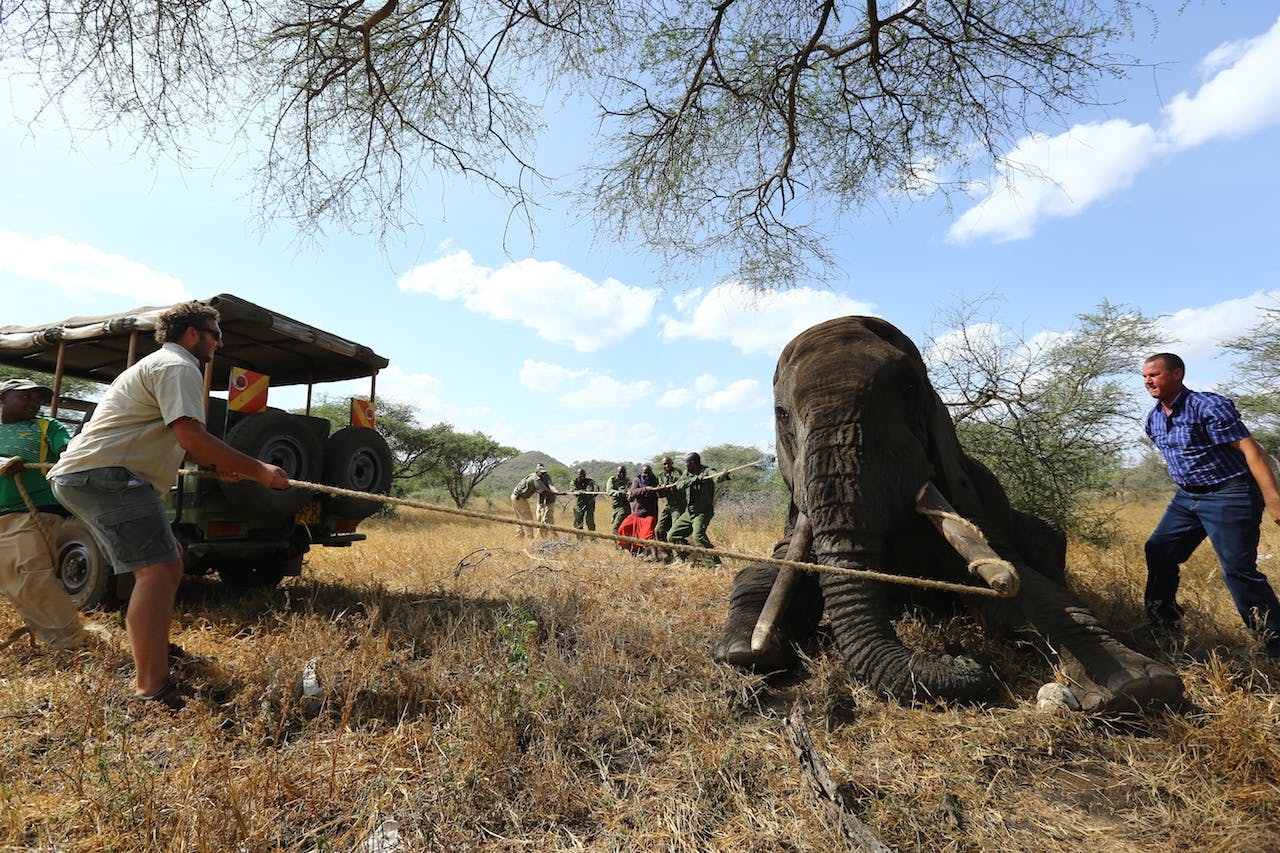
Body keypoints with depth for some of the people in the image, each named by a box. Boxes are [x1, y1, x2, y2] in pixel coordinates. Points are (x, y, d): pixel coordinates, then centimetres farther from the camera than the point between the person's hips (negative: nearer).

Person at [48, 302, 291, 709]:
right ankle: (151, 691, -23)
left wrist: (216, 462, 18)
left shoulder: (159, 365, 26)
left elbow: (175, 439, 32)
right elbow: (191, 436, -22)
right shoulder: (179, 367, -9)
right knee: (159, 568, -20)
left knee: (169, 557, 20)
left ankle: (153, 651, 30)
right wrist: (256, 470, -17)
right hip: (103, 474, -11)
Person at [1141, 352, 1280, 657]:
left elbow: (1250, 449, -21)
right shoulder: (1153, 419, 7)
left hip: (1229, 495, -8)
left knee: (1238, 570, -11)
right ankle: (1164, 625, 21)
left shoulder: (1209, 405, -17)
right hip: (1187, 497, 8)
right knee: (1158, 552, 8)